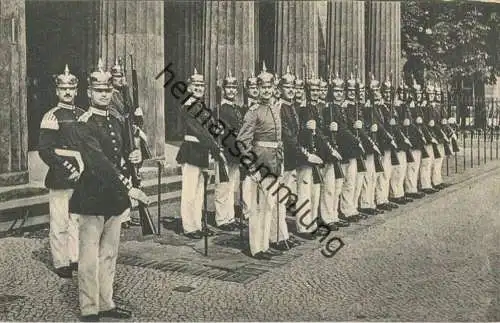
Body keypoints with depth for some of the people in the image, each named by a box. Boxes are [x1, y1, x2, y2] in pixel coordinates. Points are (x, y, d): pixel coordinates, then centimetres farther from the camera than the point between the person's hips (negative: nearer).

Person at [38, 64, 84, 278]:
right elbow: (44, 150, -12)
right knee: (60, 225, -1)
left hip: (82, 178, 6)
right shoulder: (52, 117, -6)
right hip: (60, 179, -6)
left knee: (78, 220, 13)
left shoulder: (83, 115, 13)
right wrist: (68, 170, -17)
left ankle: (75, 259, 24)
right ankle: (61, 263, 8)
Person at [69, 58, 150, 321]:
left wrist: (132, 159, 0)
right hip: (93, 198, -8)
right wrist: (129, 188, -27)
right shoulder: (83, 125, -13)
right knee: (90, 258, 1)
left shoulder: (115, 123, 13)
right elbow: (99, 163, -23)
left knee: (109, 255, 15)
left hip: (115, 198, 8)